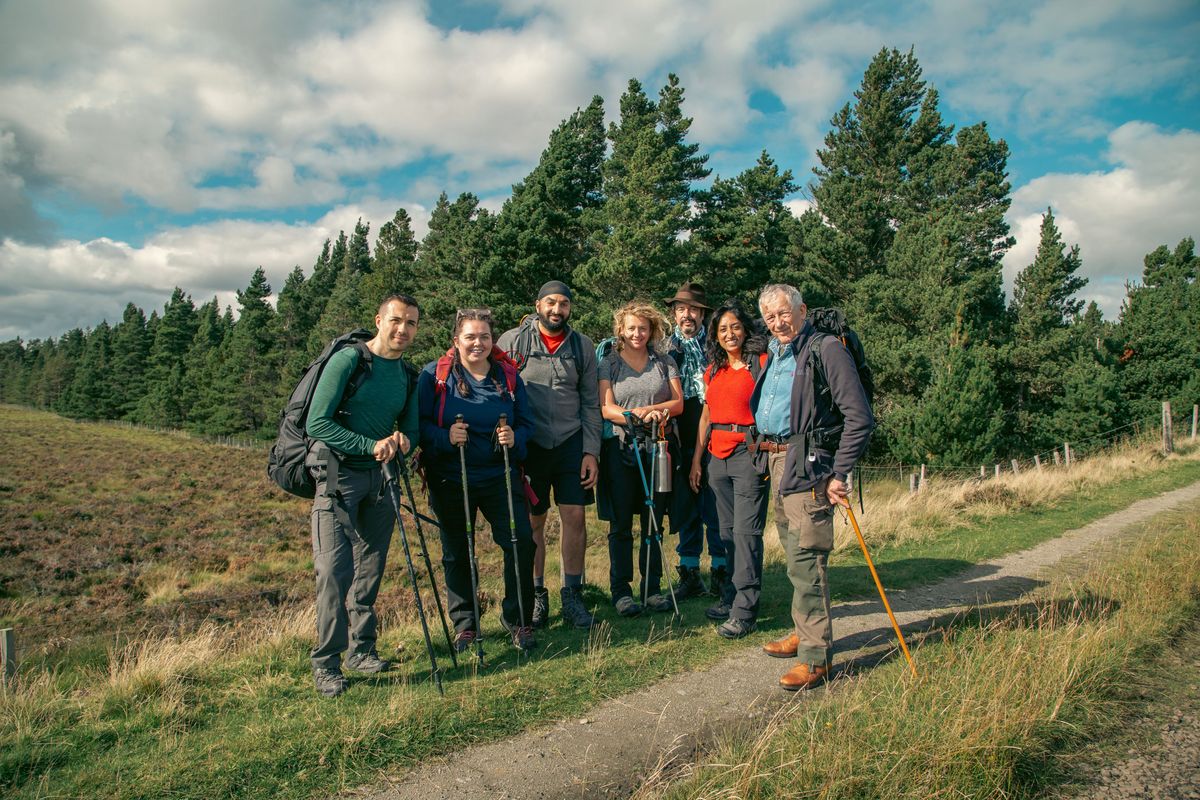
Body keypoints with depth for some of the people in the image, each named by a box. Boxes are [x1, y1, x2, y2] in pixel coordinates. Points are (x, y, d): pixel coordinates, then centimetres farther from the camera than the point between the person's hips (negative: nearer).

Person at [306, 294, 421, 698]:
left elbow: (411, 427, 17)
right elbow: (316, 423, -14)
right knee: (335, 568, -10)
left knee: (371, 567, 10)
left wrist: (403, 439, -8)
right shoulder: (347, 361, -9)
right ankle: (326, 662, 1)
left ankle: (361, 649, 22)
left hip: (380, 477, 6)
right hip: (338, 472, -6)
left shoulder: (408, 375, 10)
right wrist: (371, 446, -20)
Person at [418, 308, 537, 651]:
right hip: (450, 478, -1)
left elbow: (526, 422, 8)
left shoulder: (509, 376, 5)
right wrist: (445, 437, -24)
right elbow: (420, 422, -5)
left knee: (521, 541, -6)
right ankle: (463, 623, 26)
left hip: (499, 475, 1)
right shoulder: (434, 374, -2)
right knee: (457, 552, 9)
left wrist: (515, 438, -14)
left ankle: (518, 619, 12)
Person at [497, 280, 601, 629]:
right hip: (528, 444, -1)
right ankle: (536, 596, 20)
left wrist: (591, 452, 1)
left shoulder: (582, 346, 6)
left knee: (574, 517, 0)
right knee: (532, 522, 6)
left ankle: (572, 595, 13)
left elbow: (590, 403, 8)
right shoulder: (512, 341, -1)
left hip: (571, 443, 2)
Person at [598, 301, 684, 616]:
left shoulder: (665, 362, 11)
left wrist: (647, 409, -13)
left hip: (656, 448, 2)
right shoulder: (609, 363, 4)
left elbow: (677, 403, 4)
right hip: (621, 448, -2)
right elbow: (606, 408, -6)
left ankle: (652, 588, 17)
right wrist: (643, 416, -19)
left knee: (654, 521, 8)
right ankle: (620, 590, 10)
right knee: (621, 523, 1)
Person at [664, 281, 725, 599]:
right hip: (682, 440, 2)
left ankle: (720, 572, 13)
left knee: (716, 508, 0)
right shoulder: (666, 349, 12)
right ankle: (690, 574, 17)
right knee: (685, 508, 7)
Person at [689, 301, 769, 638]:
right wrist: (696, 459, 17)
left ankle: (744, 611, -3)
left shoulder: (762, 363, -2)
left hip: (750, 452, -6)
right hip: (718, 455, 6)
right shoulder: (713, 370, 16)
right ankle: (730, 595, 22)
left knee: (746, 531, -7)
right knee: (727, 530, 11)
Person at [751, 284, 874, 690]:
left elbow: (860, 418, -15)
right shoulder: (774, 354, 16)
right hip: (777, 459, 9)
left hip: (808, 463, -9)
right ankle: (803, 632, 29)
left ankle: (815, 656, -3)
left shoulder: (826, 349, -11)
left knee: (805, 558, -10)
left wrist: (840, 474, -17)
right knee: (794, 554, 16)